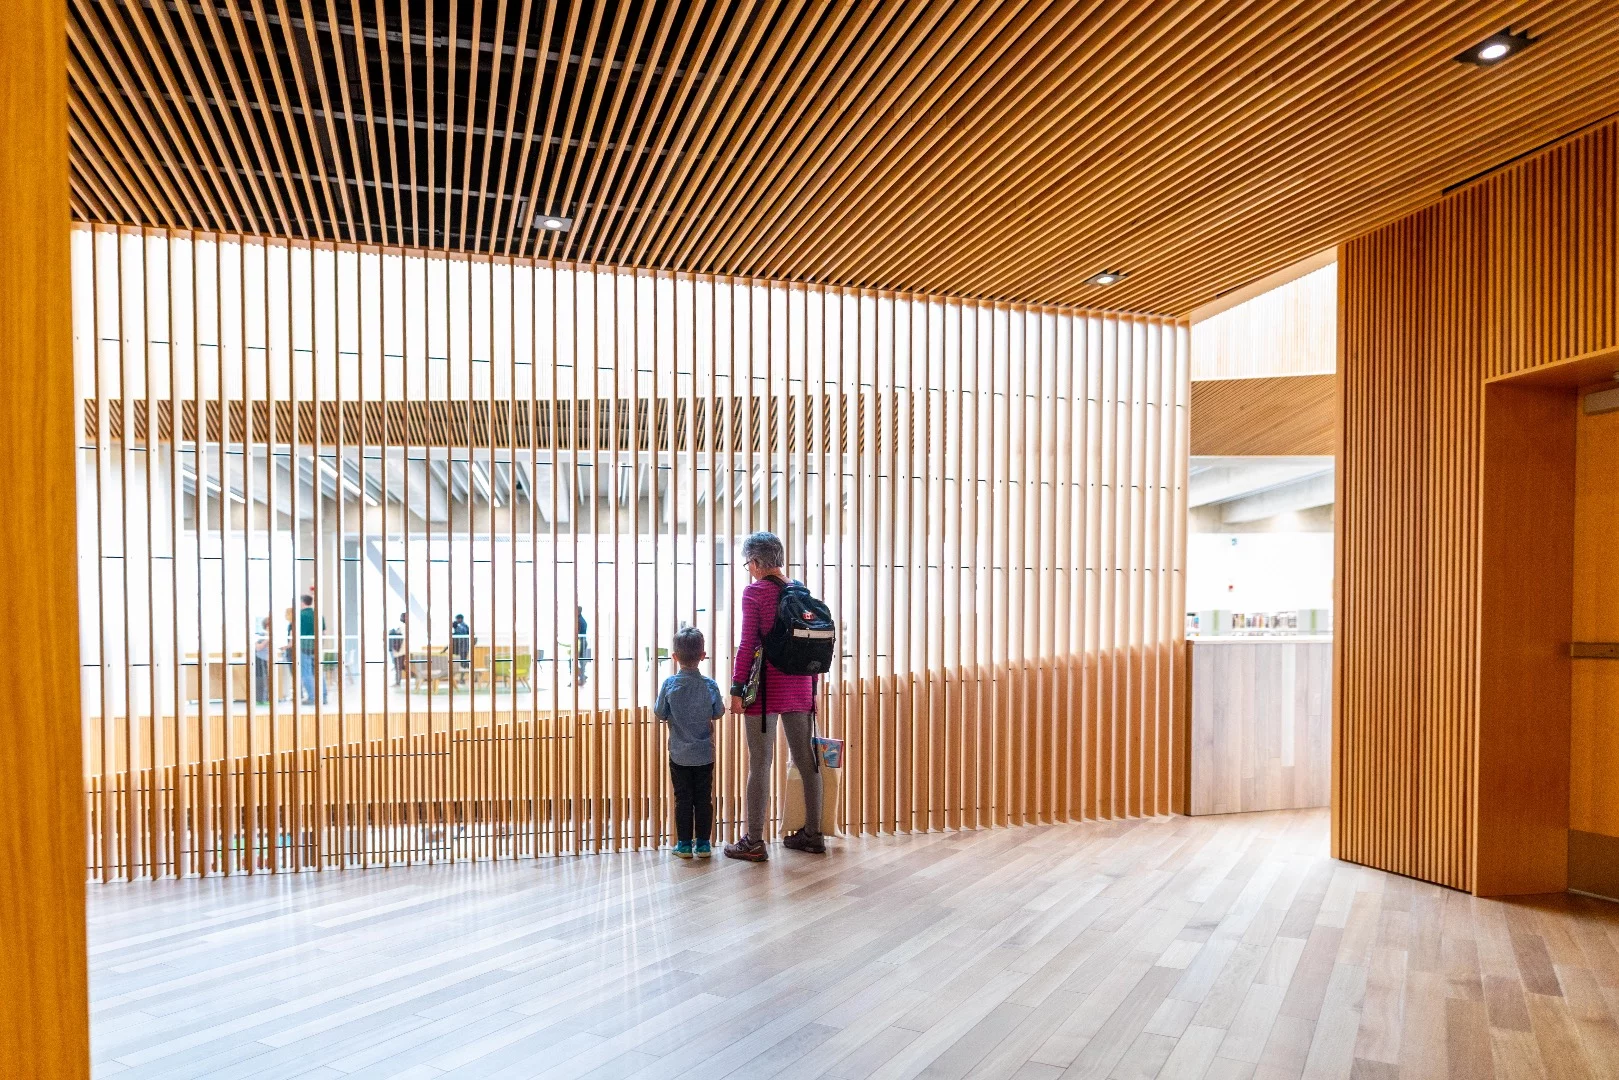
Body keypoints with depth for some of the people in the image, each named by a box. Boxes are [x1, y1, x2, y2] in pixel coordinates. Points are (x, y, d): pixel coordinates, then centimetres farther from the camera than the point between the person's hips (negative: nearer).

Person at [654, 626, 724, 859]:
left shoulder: (669, 684, -12)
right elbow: (718, 713, 1)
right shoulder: (709, 685, -10)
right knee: (704, 800, 10)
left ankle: (684, 844, 14)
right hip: (704, 754, 0)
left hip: (679, 754, 0)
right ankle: (703, 843, 15)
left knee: (683, 799, 9)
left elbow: (660, 714, -2)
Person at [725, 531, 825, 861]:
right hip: (799, 685, 6)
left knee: (760, 764, 0)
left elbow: (748, 644, -12)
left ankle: (754, 842, 6)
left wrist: (737, 689, -8)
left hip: (766, 685, -6)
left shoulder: (755, 592, -8)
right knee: (806, 760, 11)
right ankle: (811, 834, 20)